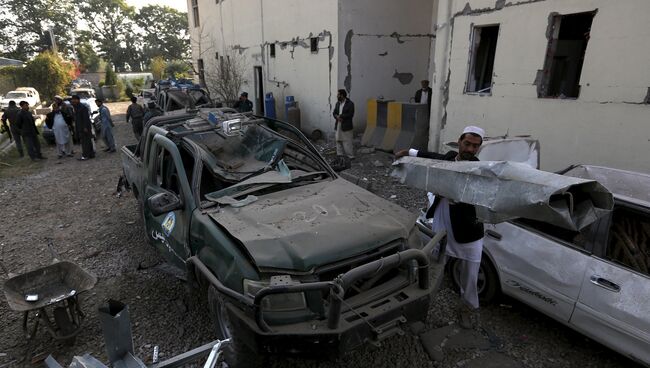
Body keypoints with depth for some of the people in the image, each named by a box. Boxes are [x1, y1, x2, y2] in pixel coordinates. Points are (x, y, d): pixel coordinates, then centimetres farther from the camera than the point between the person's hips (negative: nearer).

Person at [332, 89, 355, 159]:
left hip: (346, 126, -7)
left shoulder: (350, 104, -9)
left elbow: (350, 114, -16)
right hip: (338, 125, 7)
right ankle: (340, 155, 21)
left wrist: (341, 116, -16)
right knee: (338, 140, 11)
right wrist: (337, 117, -12)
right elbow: (334, 113, 11)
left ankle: (350, 156, 4)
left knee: (347, 142, -4)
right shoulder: (337, 103, 12)